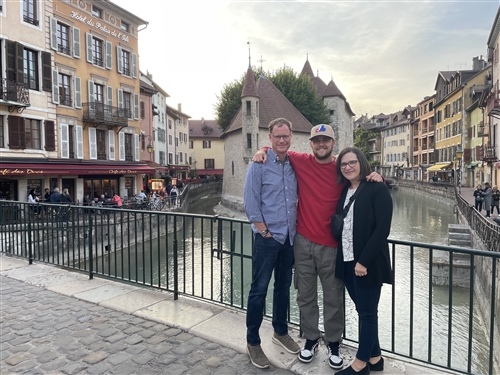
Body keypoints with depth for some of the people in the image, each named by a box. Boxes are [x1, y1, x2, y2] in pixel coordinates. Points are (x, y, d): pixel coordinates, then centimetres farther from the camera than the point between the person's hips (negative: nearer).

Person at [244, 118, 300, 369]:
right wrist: (263, 230, -12)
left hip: (289, 237, 5)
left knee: (284, 286, 18)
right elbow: (250, 202, -11)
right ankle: (252, 342, 19)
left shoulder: (294, 164, 7)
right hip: (267, 237, -5)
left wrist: (295, 225, 5)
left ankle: (280, 332, 37)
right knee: (259, 289, 2)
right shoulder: (259, 164, -9)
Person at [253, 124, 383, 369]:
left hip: (331, 245, -1)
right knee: (305, 296, 14)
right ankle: (310, 339, 34)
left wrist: (376, 178, -11)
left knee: (333, 298, 11)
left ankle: (333, 342, 32)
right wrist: (263, 150, -4)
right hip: (303, 242, 1)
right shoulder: (301, 162, 0)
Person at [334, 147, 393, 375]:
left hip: (368, 263, -6)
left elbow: (382, 228, -16)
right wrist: (342, 258, 4)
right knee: (363, 311, 16)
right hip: (346, 261, 7)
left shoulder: (377, 189, -9)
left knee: (367, 312, 7)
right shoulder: (343, 191, 11)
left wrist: (364, 261, -19)